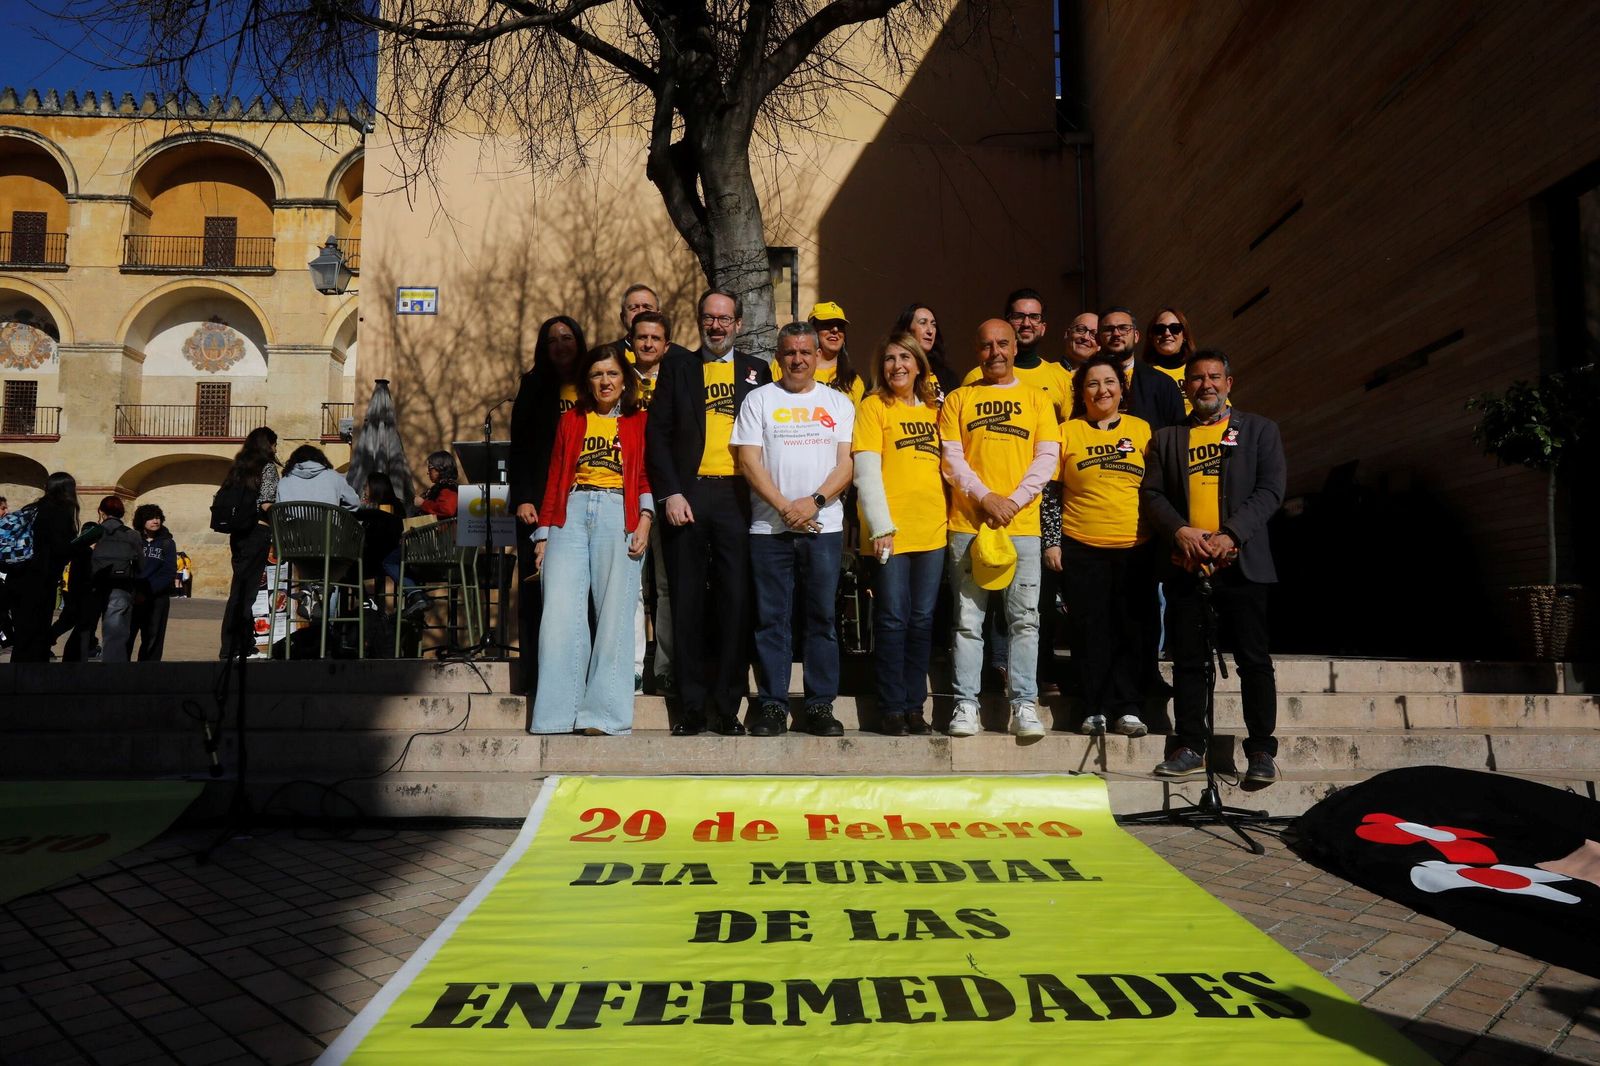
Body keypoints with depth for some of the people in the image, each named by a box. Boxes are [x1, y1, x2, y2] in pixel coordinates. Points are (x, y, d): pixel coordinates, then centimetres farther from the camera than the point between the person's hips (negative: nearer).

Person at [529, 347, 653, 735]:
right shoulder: (571, 420, 20)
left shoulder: (639, 422, 14)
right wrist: (544, 533, 9)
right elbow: (554, 478, 16)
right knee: (559, 611, -7)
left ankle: (605, 714, -1)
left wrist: (645, 520, -8)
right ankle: (557, 714, -2)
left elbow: (647, 478, 7)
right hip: (571, 514, 2)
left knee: (614, 613, -6)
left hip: (618, 515, -2)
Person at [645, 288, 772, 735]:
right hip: (687, 495, 0)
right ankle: (691, 708, 10)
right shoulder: (677, 365, 13)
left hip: (738, 497, 0)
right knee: (688, 602, 2)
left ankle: (727, 709, 8)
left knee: (736, 602, -1)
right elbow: (657, 432, 6)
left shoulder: (756, 370, 15)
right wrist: (670, 493, -5)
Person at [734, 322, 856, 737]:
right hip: (769, 527, -1)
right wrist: (784, 507, -10)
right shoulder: (758, 400, 8)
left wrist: (814, 501, -12)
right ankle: (771, 705, 9)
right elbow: (749, 461, 0)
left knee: (822, 618, 3)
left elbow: (847, 464, 4)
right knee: (772, 619, 1)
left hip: (824, 527, 1)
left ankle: (819, 706, 10)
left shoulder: (839, 403, 13)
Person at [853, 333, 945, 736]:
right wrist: (880, 525, -15)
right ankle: (891, 708, 8)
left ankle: (914, 705, 16)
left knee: (922, 620, 7)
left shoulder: (933, 409, 15)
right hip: (890, 531, -5)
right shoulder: (874, 406, 0)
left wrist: (949, 514, 9)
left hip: (932, 529, 5)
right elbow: (866, 471, -7)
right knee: (893, 620, -2)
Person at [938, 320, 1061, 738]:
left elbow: (1047, 456, 3)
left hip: (1022, 523, 0)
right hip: (969, 523, 0)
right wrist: (985, 496, -11)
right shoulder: (959, 399, 12)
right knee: (968, 620, 1)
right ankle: (966, 704, 7)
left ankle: (1024, 705, 5)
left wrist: (1014, 500, -10)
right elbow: (951, 456, 3)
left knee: (1025, 618, -1)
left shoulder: (1037, 398, 12)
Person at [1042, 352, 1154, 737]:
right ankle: (1095, 709, 9)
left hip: (1134, 547, 1)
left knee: (1131, 630, 1)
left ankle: (1128, 709, 8)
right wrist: (1051, 542, 0)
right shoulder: (1067, 431, 5)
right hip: (1081, 547, -1)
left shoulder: (1142, 430, 9)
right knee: (1089, 630, 2)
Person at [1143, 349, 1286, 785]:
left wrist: (1232, 535, -13)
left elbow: (1270, 489, 0)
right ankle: (1189, 747, 14)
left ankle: (1262, 751, 7)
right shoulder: (1167, 437, 16)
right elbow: (1151, 493, 8)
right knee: (1187, 660, 6)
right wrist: (1180, 531, -10)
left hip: (1240, 562, -2)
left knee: (1253, 659, -1)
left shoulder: (1259, 429, 11)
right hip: (1185, 564, 2)